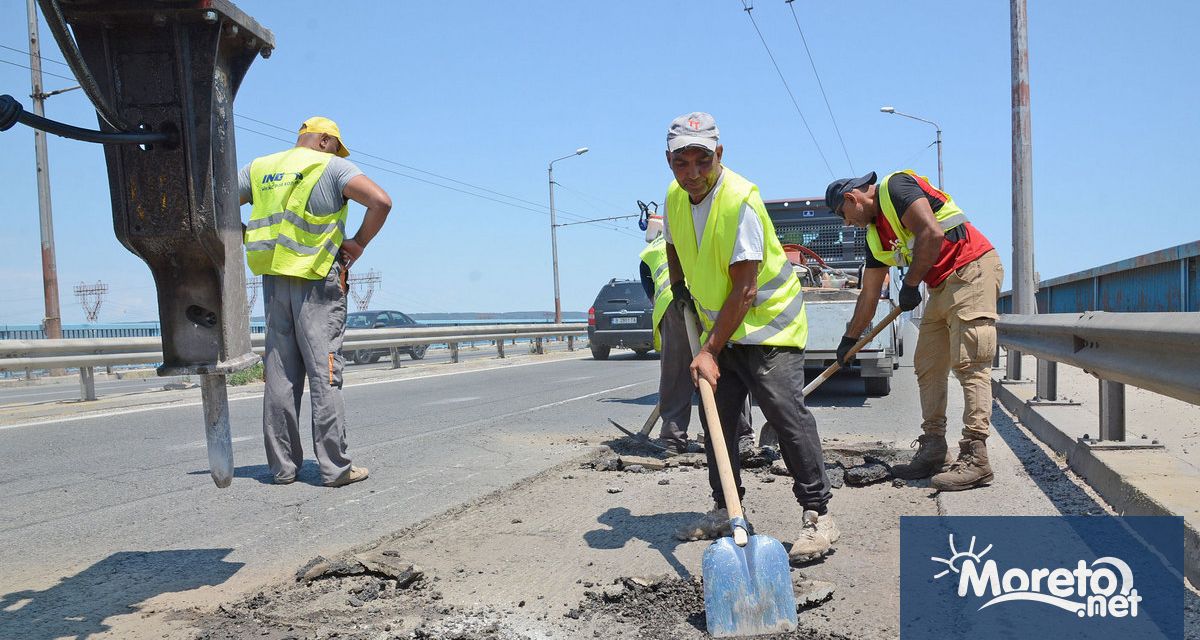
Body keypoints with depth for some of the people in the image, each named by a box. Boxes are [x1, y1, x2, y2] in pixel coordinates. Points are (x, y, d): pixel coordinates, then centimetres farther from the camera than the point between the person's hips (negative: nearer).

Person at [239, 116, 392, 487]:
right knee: (324, 372, -4)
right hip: (317, 280, -5)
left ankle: (282, 465, 12)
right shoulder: (331, 166, -2)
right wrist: (359, 243, -5)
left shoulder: (259, 168, 15)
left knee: (280, 373, 8)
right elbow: (381, 201, -15)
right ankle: (335, 468, -3)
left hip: (273, 279, 5)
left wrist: (246, 235, 14)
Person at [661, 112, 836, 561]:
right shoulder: (675, 198, 0)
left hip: (768, 323, -8)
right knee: (717, 417, 8)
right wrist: (681, 289, 12)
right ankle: (725, 511, 21)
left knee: (786, 412, -16)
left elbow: (745, 290, -26)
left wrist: (710, 351, -25)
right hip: (721, 326, 8)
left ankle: (818, 515, -6)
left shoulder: (741, 200, -24)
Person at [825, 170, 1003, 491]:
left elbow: (931, 233, -23)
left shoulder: (895, 187, -9)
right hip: (942, 287, 10)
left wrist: (910, 285, -13)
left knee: (969, 364, -13)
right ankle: (933, 450, 11)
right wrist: (849, 339, 26)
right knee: (927, 367, 7)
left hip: (972, 273, -10)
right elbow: (869, 295, 22)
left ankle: (975, 458, -13)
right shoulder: (876, 235, 16)